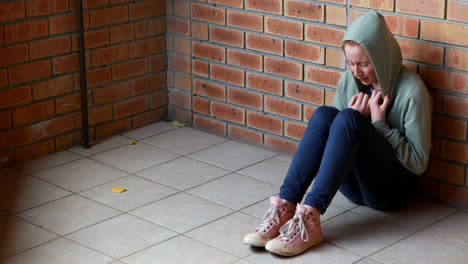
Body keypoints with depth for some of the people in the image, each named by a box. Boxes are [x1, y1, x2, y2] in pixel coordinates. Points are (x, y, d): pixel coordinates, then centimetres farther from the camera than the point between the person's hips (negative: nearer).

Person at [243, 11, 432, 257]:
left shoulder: (412, 91, -12)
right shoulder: (349, 80, 4)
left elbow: (419, 162, -11)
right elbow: (336, 137, 12)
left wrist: (380, 123, -19)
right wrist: (354, 120, -9)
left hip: (392, 187, -5)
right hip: (353, 184, 5)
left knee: (347, 119, -30)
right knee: (324, 114, -23)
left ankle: (309, 218, -41)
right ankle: (285, 207, -34)